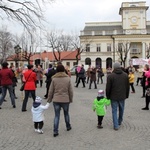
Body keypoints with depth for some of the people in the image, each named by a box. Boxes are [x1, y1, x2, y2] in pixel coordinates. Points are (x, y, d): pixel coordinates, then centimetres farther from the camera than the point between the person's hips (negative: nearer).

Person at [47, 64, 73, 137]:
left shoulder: (54, 79, -6)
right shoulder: (68, 78, -4)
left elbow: (51, 91, -3)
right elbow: (70, 91, 1)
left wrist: (49, 99, 8)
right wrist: (71, 99, 12)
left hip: (56, 100, -1)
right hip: (65, 100, 1)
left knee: (56, 115, 6)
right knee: (66, 113, 21)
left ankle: (55, 131, 3)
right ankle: (68, 126, 38)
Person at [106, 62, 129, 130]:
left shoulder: (110, 76, -11)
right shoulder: (125, 75, 0)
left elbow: (108, 88, -8)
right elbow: (127, 87, 6)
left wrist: (108, 96, 4)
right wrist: (126, 95, 16)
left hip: (114, 97, -3)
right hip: (122, 96, 3)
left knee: (114, 111, 5)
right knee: (121, 109, 21)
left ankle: (116, 125, 4)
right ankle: (119, 122, 38)